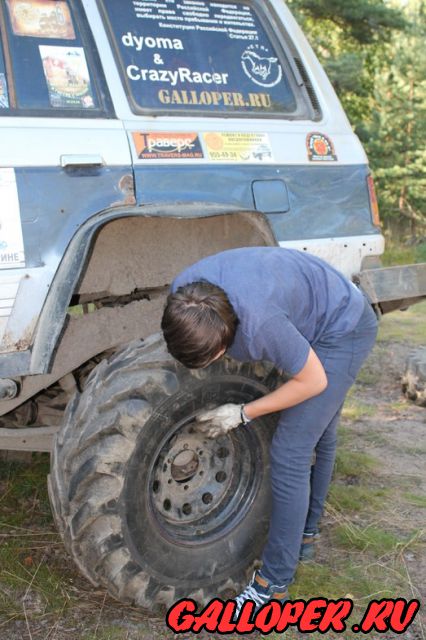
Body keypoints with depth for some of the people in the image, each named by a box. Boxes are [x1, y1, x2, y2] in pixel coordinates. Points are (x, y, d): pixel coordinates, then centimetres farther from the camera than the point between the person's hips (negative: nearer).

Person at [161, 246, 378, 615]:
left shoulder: (260, 323, -43)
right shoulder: (184, 295, -22)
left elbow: (313, 381, -25)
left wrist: (243, 415, -20)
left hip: (343, 332, -8)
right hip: (310, 325, 8)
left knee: (290, 452, -12)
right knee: (318, 436, 23)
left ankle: (273, 585, -1)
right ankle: (306, 535, 42)